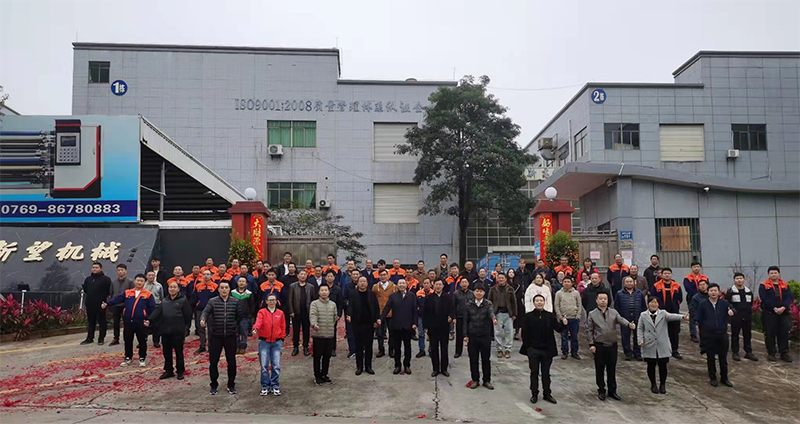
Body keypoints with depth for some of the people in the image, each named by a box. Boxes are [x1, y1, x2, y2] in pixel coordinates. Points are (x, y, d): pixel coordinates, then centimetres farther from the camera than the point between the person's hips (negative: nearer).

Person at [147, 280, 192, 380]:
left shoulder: (183, 300, -2)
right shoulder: (164, 301, 12)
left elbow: (187, 315, -4)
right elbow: (157, 311, -1)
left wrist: (183, 325, -5)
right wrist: (149, 320, -15)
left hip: (178, 331, -5)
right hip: (165, 331, 5)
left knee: (179, 352, 5)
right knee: (167, 352, 12)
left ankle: (180, 371, 16)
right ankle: (168, 371, 25)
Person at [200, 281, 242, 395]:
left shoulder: (235, 302, 3)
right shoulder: (212, 301, -1)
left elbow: (239, 316, 9)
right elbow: (206, 312, -17)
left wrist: (235, 327, 3)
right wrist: (203, 319, -36)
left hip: (230, 336, 1)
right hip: (215, 336, -1)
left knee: (231, 361, 7)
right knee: (213, 361, 5)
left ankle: (231, 385, 22)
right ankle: (214, 385, 22)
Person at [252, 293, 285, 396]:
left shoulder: (280, 313, 8)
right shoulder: (262, 312, 1)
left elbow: (283, 327, 12)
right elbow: (258, 322, -18)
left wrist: (282, 338, 6)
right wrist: (255, 329, -37)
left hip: (276, 342, 1)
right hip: (264, 342, -1)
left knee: (276, 365, -1)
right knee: (264, 365, 0)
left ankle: (275, 386, 10)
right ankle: (265, 387, 11)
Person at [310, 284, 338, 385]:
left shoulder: (333, 304, 12)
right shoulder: (314, 303, -3)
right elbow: (312, 315, -19)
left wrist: (336, 318, -4)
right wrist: (314, 324, -36)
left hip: (330, 334, 4)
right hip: (318, 334, -4)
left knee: (327, 356, 12)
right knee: (317, 356, 4)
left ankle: (324, 374, 27)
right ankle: (317, 376, 17)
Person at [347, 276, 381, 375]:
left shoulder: (372, 294, 4)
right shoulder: (353, 294, 2)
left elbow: (376, 307, 2)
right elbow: (350, 306, -7)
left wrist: (377, 319, -10)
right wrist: (349, 315, -25)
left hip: (369, 323, 1)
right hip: (357, 323, -1)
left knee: (369, 346, 7)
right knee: (359, 346, 6)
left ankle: (368, 366, 16)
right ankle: (359, 367, 14)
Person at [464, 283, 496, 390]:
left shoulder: (488, 304, -1)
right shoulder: (469, 305, 4)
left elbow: (491, 312, -23)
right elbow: (466, 321, 6)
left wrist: (494, 319, -46)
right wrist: (465, 335, -1)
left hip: (485, 335, -1)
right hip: (472, 336, 1)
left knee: (486, 359, 6)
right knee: (473, 359, 6)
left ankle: (487, 380, 19)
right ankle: (475, 380, 19)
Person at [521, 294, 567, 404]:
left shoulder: (550, 316, 0)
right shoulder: (528, 316, -4)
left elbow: (558, 329, -6)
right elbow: (525, 333, -4)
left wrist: (563, 324, -27)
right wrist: (526, 347, -8)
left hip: (547, 349, 1)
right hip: (533, 349, -1)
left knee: (546, 373, 11)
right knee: (534, 372, 8)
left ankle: (547, 394, 23)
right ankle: (534, 394, 19)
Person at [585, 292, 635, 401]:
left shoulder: (614, 312, 4)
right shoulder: (592, 314, -1)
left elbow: (621, 319, -13)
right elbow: (589, 330, 0)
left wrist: (629, 324, -35)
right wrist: (591, 344, -6)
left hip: (612, 345, 2)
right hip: (599, 346, -2)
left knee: (612, 369, 10)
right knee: (600, 369, 6)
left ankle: (612, 390, 23)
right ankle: (601, 390, 20)